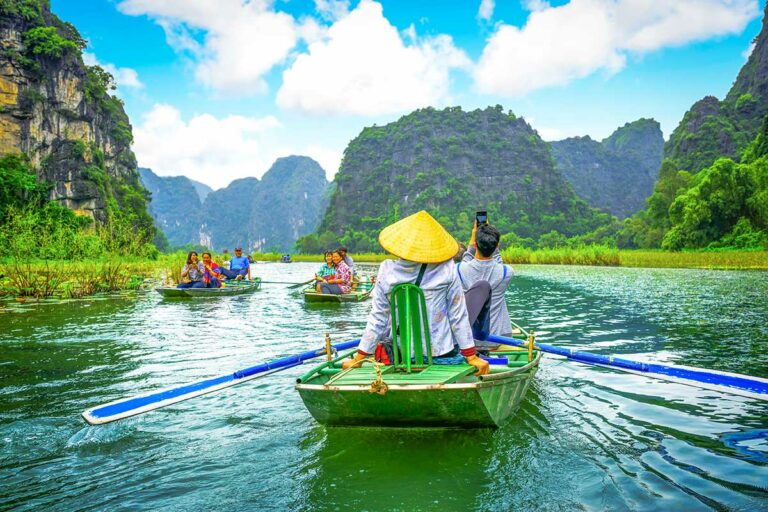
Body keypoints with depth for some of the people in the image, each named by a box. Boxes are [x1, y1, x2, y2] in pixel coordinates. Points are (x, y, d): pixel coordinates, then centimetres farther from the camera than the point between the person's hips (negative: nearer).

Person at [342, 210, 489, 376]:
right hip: (443, 353, -3)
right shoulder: (447, 269, -9)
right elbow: (458, 315, -4)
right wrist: (471, 356, 3)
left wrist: (358, 358, 8)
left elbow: (377, 319, -1)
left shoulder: (387, 270, -5)